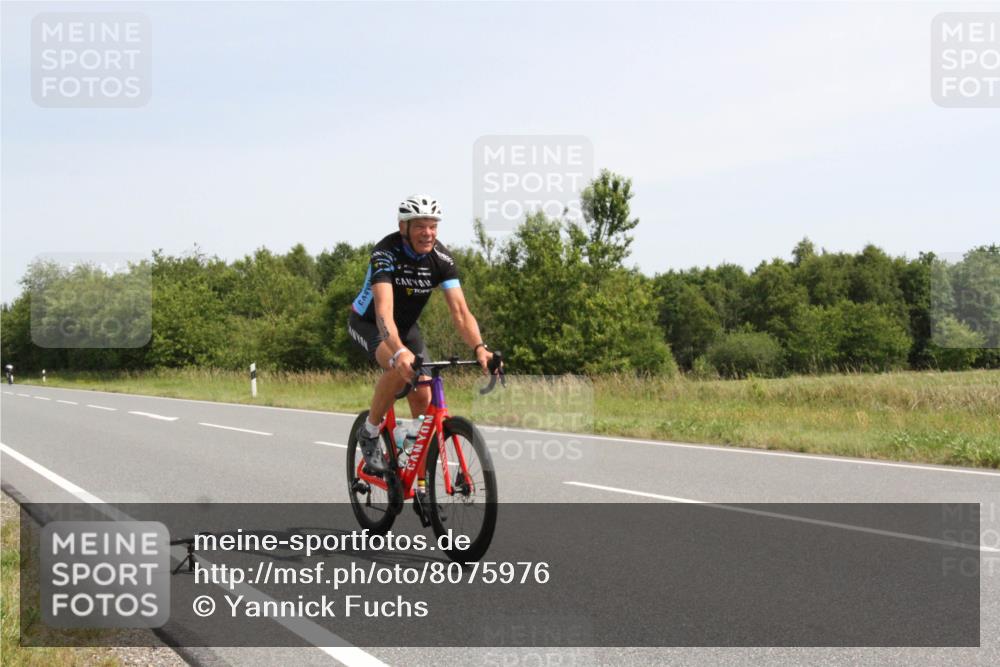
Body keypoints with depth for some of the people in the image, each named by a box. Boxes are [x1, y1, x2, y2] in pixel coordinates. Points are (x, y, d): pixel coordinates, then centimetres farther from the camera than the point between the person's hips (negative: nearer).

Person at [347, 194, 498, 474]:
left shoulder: (441, 259, -19)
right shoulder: (385, 253, -32)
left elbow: (460, 311, -25)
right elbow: (384, 310, -44)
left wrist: (479, 348, -44)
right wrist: (400, 351, -61)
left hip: (407, 326, 5)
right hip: (368, 323, -5)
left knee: (423, 398, -9)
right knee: (400, 369, -34)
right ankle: (369, 433, -12)